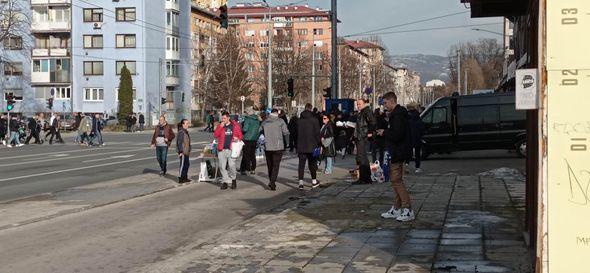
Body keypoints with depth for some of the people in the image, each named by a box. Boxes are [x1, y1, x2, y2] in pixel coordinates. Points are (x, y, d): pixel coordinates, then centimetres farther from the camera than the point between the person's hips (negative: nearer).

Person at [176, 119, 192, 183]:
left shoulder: (186, 131, 15)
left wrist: (189, 150, 20)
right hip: (183, 152, -10)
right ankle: (180, 179, 1)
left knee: (187, 164, 14)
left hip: (186, 152, 10)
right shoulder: (181, 132, -15)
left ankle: (185, 177, 23)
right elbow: (179, 142, -18)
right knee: (182, 165, -5)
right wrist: (181, 151, -21)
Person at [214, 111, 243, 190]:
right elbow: (215, 135, -1)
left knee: (231, 165, -10)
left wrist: (237, 138, -11)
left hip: (231, 149, -3)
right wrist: (220, 127, -9)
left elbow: (241, 136, 11)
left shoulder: (235, 126, 5)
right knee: (222, 166, 2)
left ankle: (233, 180, 11)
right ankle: (225, 182, 12)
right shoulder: (220, 126, 10)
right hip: (222, 149, 3)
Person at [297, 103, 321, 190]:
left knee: (301, 164, 3)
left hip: (301, 146, 2)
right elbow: (317, 132, -8)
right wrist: (318, 143, 0)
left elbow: (296, 133, 9)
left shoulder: (299, 120, 4)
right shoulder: (314, 119, -6)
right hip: (312, 145, -2)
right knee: (312, 163, 10)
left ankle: (301, 182, -4)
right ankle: (314, 181, 18)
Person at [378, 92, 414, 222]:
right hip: (397, 153, 11)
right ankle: (396, 209, 22)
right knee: (396, 180, 15)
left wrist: (384, 133, -11)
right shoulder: (396, 114, 15)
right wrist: (385, 132, 8)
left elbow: (396, 135, -26)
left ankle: (408, 210, -8)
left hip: (397, 153, -11)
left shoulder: (398, 116, -19)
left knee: (396, 181, -9)